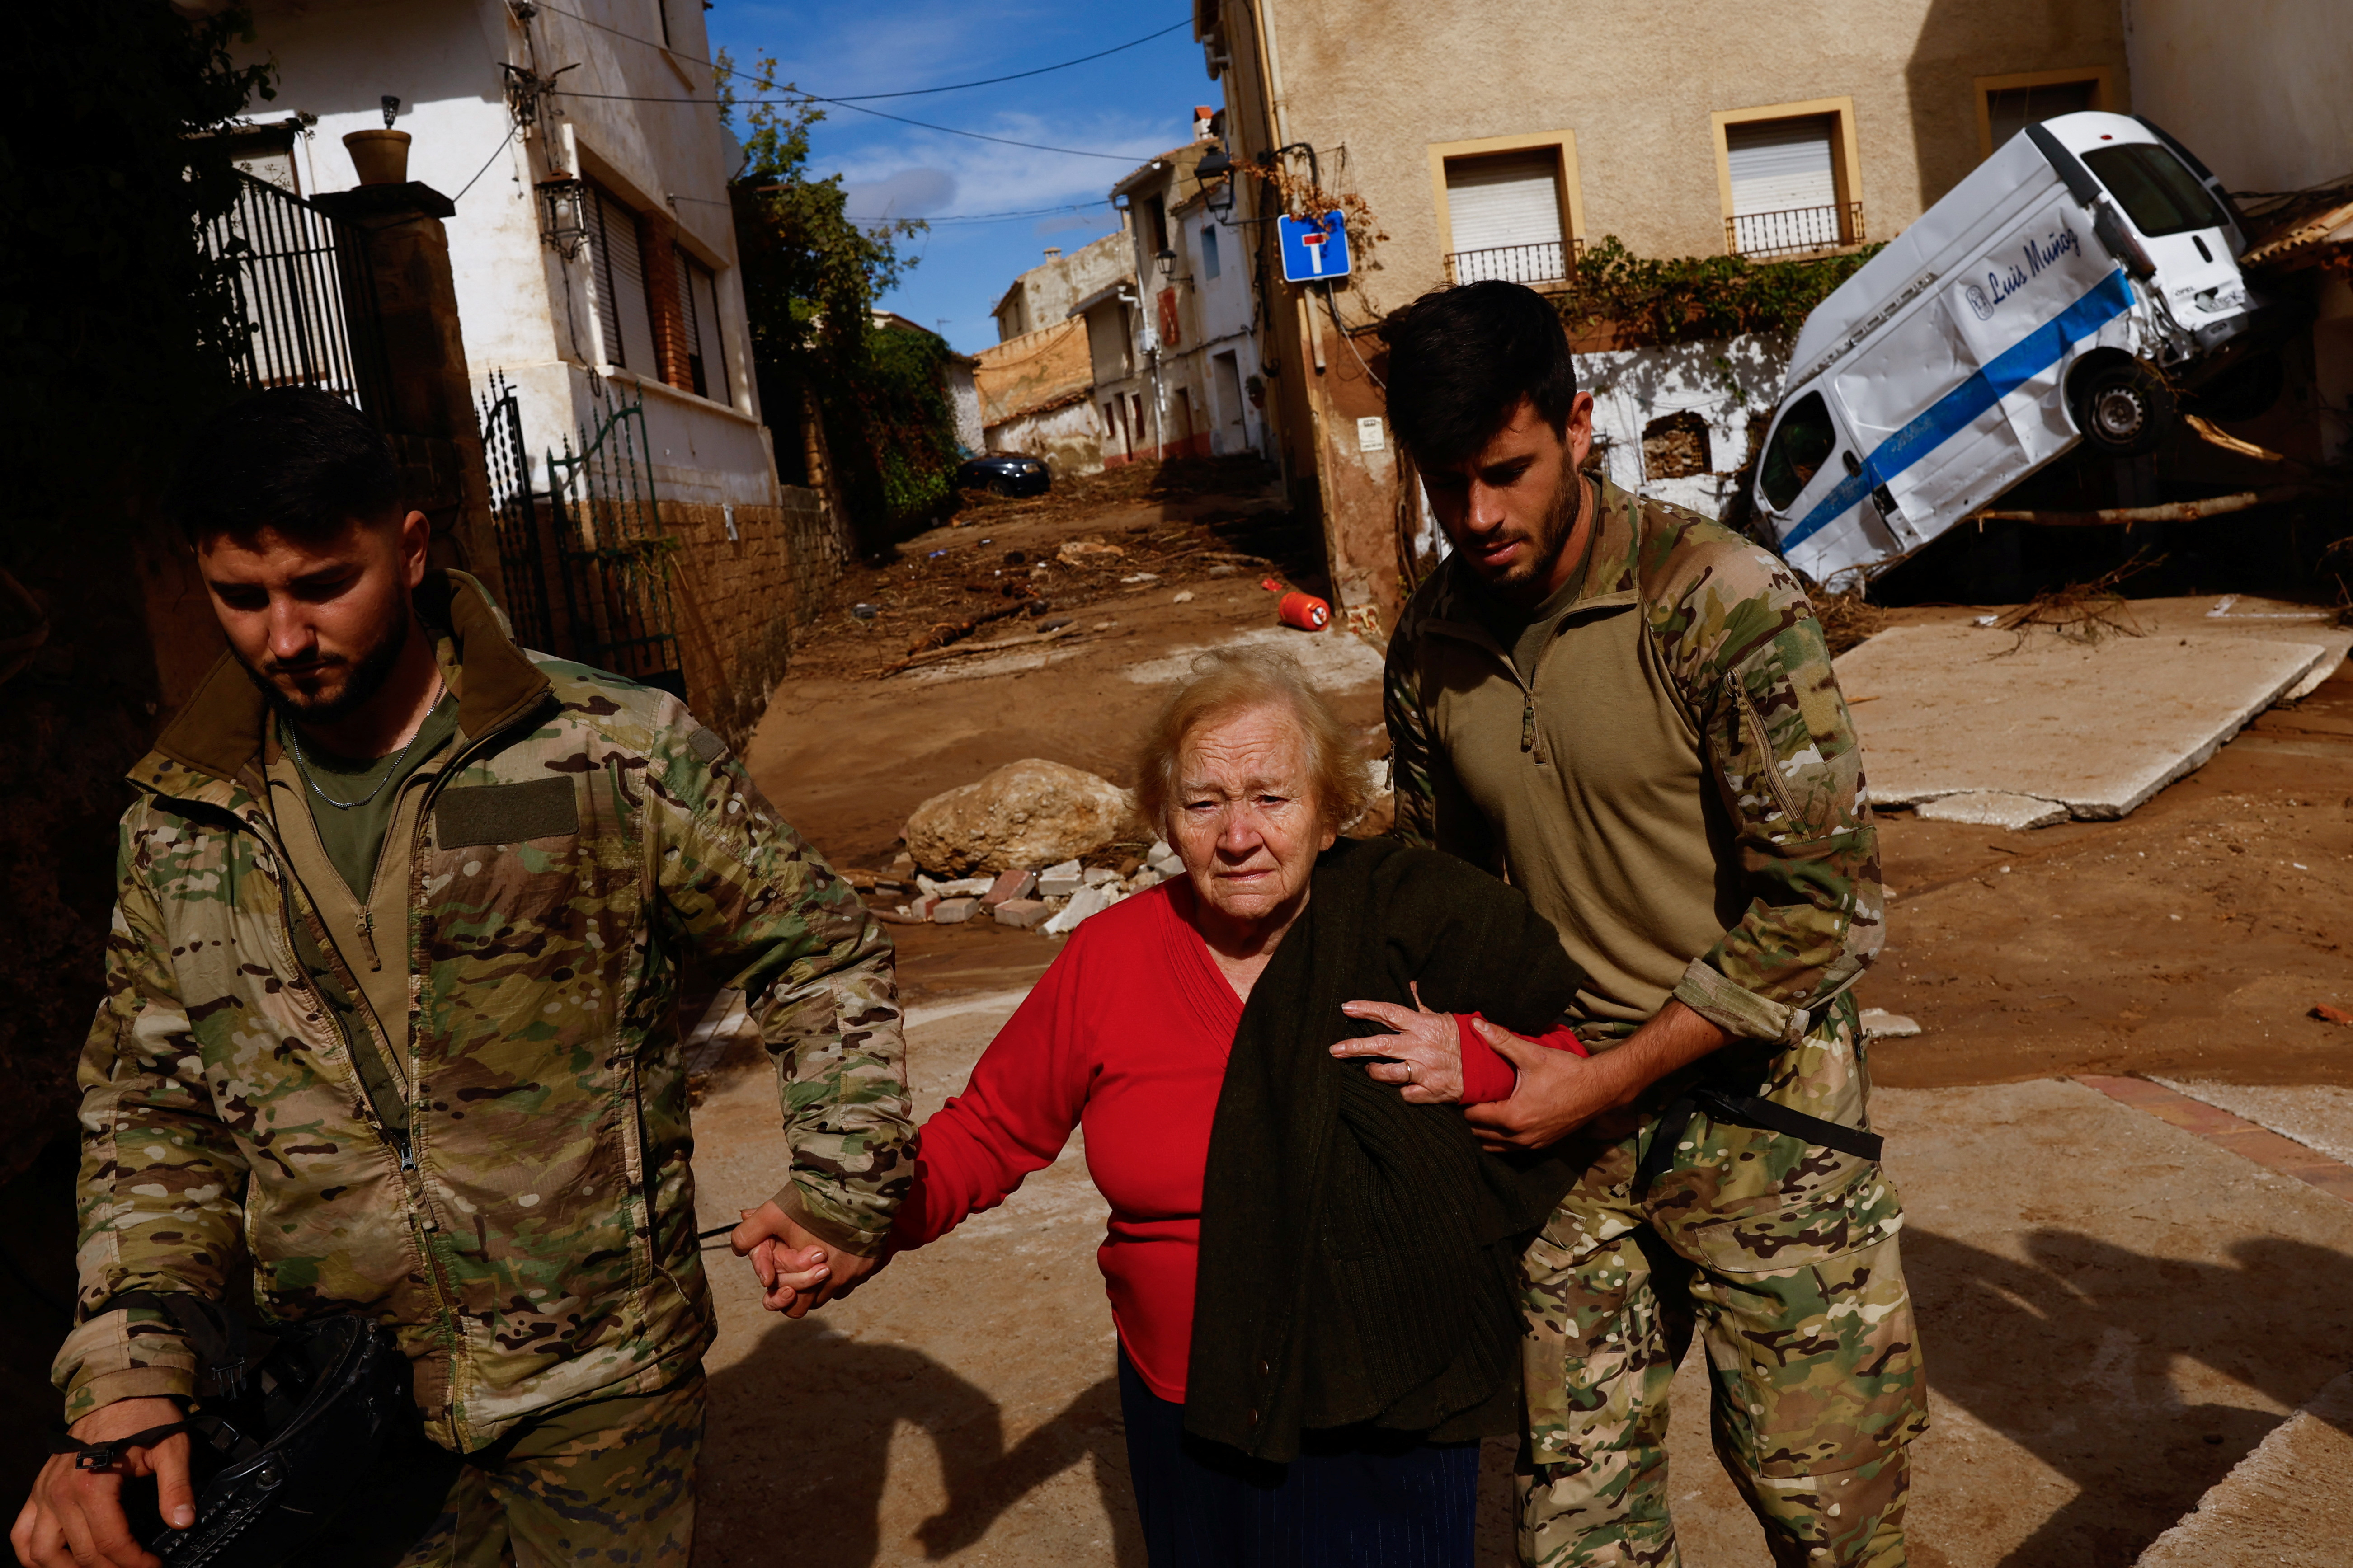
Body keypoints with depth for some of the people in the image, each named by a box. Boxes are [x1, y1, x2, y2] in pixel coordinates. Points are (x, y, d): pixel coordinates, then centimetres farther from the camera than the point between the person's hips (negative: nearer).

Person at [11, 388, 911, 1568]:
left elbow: (820, 953, -1)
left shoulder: (614, 753, -10)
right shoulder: (178, 823, 2)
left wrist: (843, 1190, -8)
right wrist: (121, 1381, -5)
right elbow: (150, 1115, 7)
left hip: (598, 1385, -2)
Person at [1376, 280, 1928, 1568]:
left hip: (1753, 1098, -4)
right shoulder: (1431, 640, 2)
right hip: (1564, 1107, 4)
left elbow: (1822, 906, -17)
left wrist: (1606, 1080, -16)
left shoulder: (1721, 605, -16)